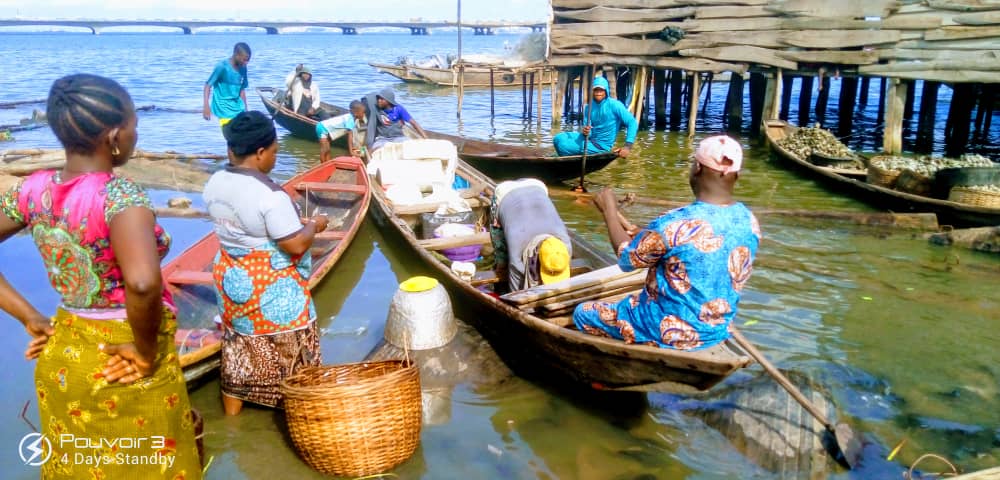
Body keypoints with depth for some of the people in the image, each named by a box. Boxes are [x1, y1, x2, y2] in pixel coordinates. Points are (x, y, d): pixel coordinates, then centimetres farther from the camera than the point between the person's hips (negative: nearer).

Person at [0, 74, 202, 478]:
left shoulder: (34, 189, -5)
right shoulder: (120, 196, -25)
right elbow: (143, 283, -40)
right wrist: (147, 350, -25)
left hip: (61, 357, 6)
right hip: (121, 369, -6)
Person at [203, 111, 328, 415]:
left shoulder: (215, 183, -2)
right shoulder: (270, 194, -27)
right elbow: (296, 245, -25)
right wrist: (313, 226, -6)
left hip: (231, 277, 8)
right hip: (272, 289, -7)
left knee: (238, 348, 22)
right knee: (288, 354, 11)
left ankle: (231, 413, 36)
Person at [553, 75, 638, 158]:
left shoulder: (614, 105, -14)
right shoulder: (589, 107, 3)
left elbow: (633, 123, -17)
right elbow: (587, 130, 1)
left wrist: (628, 147, -27)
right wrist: (585, 132, -26)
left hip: (601, 146, -6)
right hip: (590, 139, 7)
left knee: (563, 146, -21)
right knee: (558, 139, -5)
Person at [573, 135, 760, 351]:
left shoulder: (675, 224, -29)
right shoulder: (749, 221, -7)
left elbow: (627, 258, -12)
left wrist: (609, 210, 2)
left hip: (671, 333, -7)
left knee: (582, 313, 12)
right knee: (630, 301, 31)